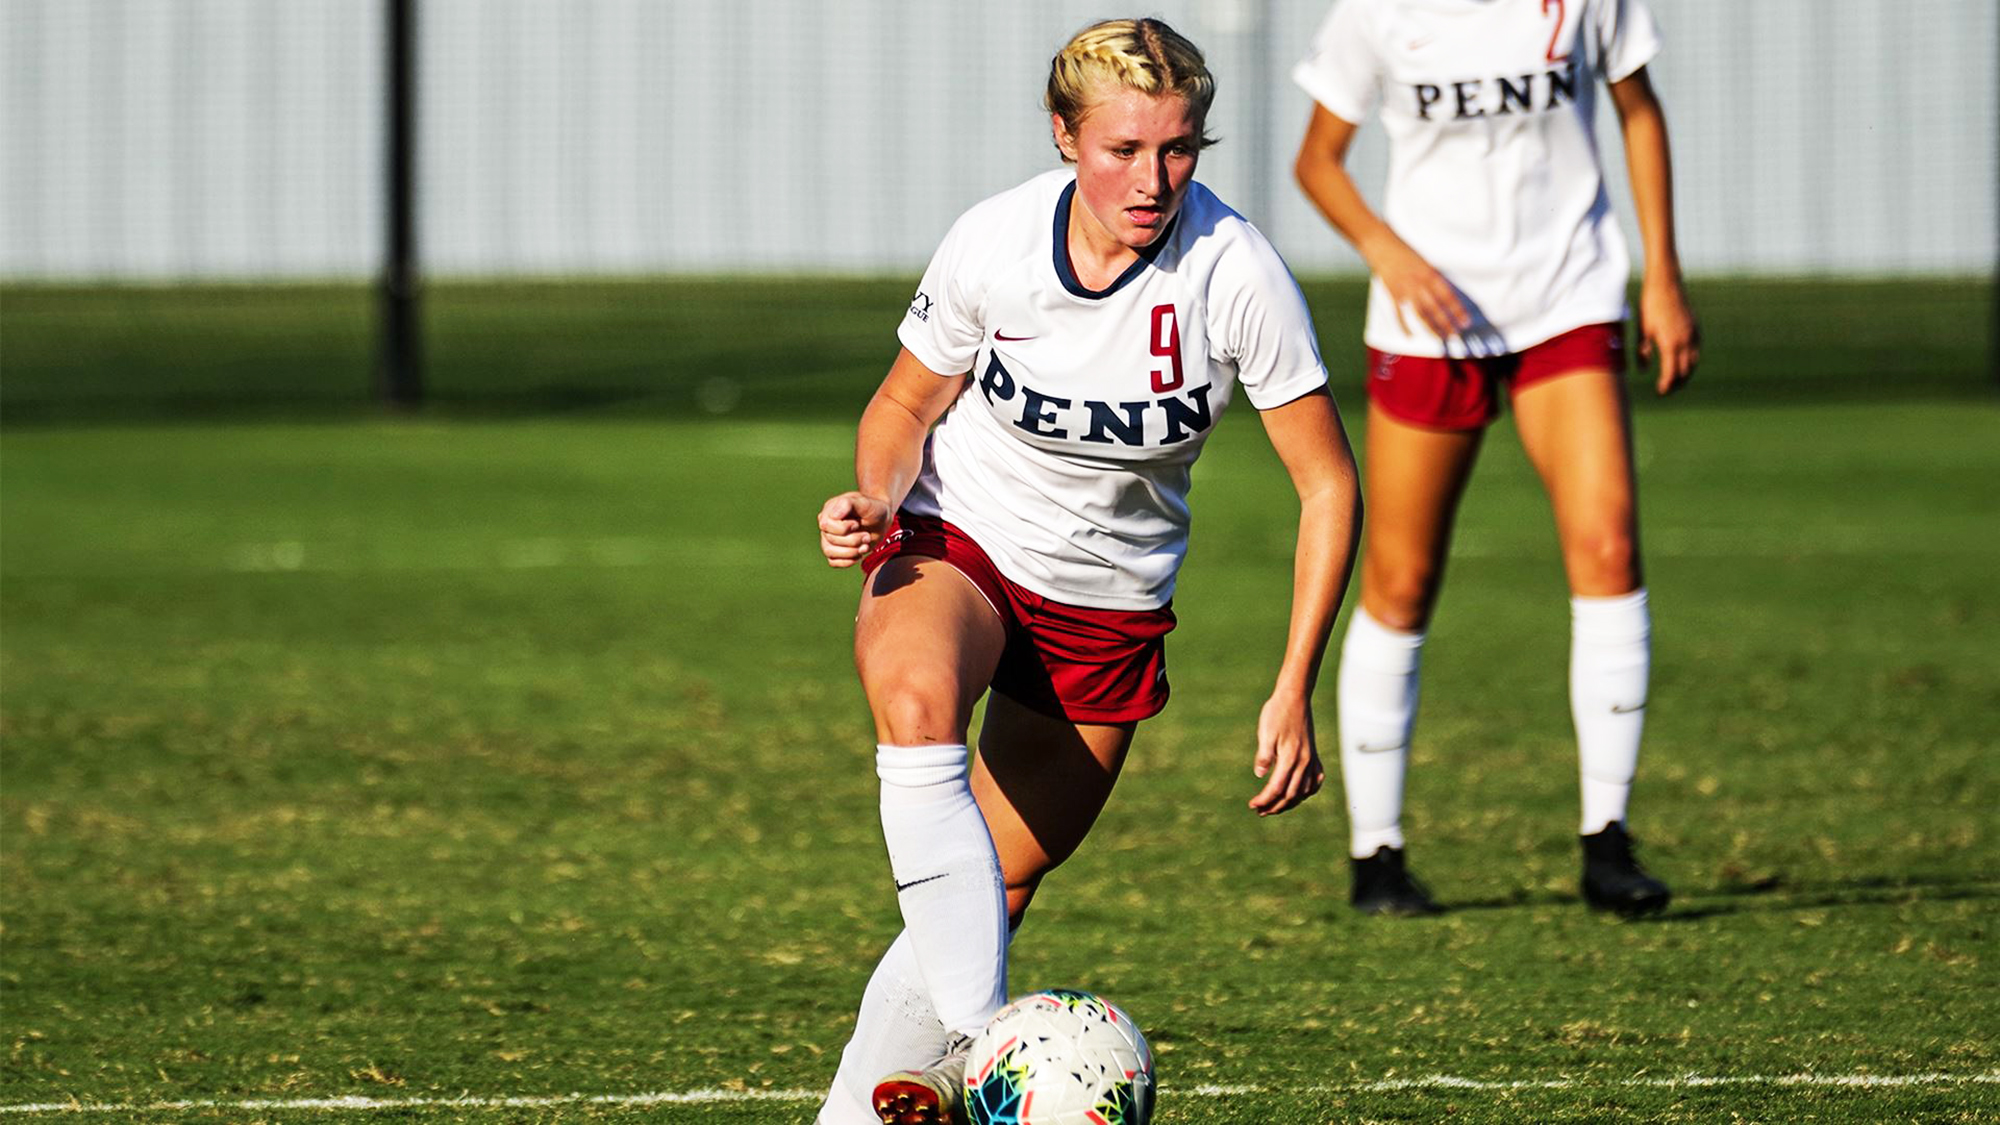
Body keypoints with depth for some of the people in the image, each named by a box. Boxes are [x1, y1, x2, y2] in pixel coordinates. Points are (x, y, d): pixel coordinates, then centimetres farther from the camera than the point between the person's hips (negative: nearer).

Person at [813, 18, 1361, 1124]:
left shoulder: (1233, 271, -22)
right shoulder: (994, 244, -18)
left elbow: (1328, 486, -14)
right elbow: (903, 409, 1)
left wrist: (1293, 691, -18)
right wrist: (876, 501, -21)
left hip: (1109, 596, 2)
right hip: (953, 538, -1)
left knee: (997, 892, 1)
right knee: (916, 699, -36)